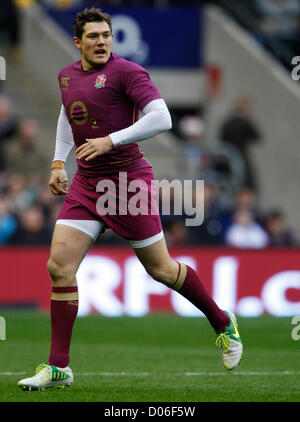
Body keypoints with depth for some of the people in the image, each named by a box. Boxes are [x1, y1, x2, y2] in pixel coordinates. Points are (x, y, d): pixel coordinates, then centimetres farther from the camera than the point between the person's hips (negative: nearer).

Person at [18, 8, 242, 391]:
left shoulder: (126, 72, -11)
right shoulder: (67, 75, 10)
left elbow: (161, 118, -20)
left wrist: (110, 140, -25)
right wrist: (58, 163, 22)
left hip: (128, 182, -6)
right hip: (85, 184, 6)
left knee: (160, 269, 4)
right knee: (59, 266, -7)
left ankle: (223, 324, 28)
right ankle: (58, 367, -2)